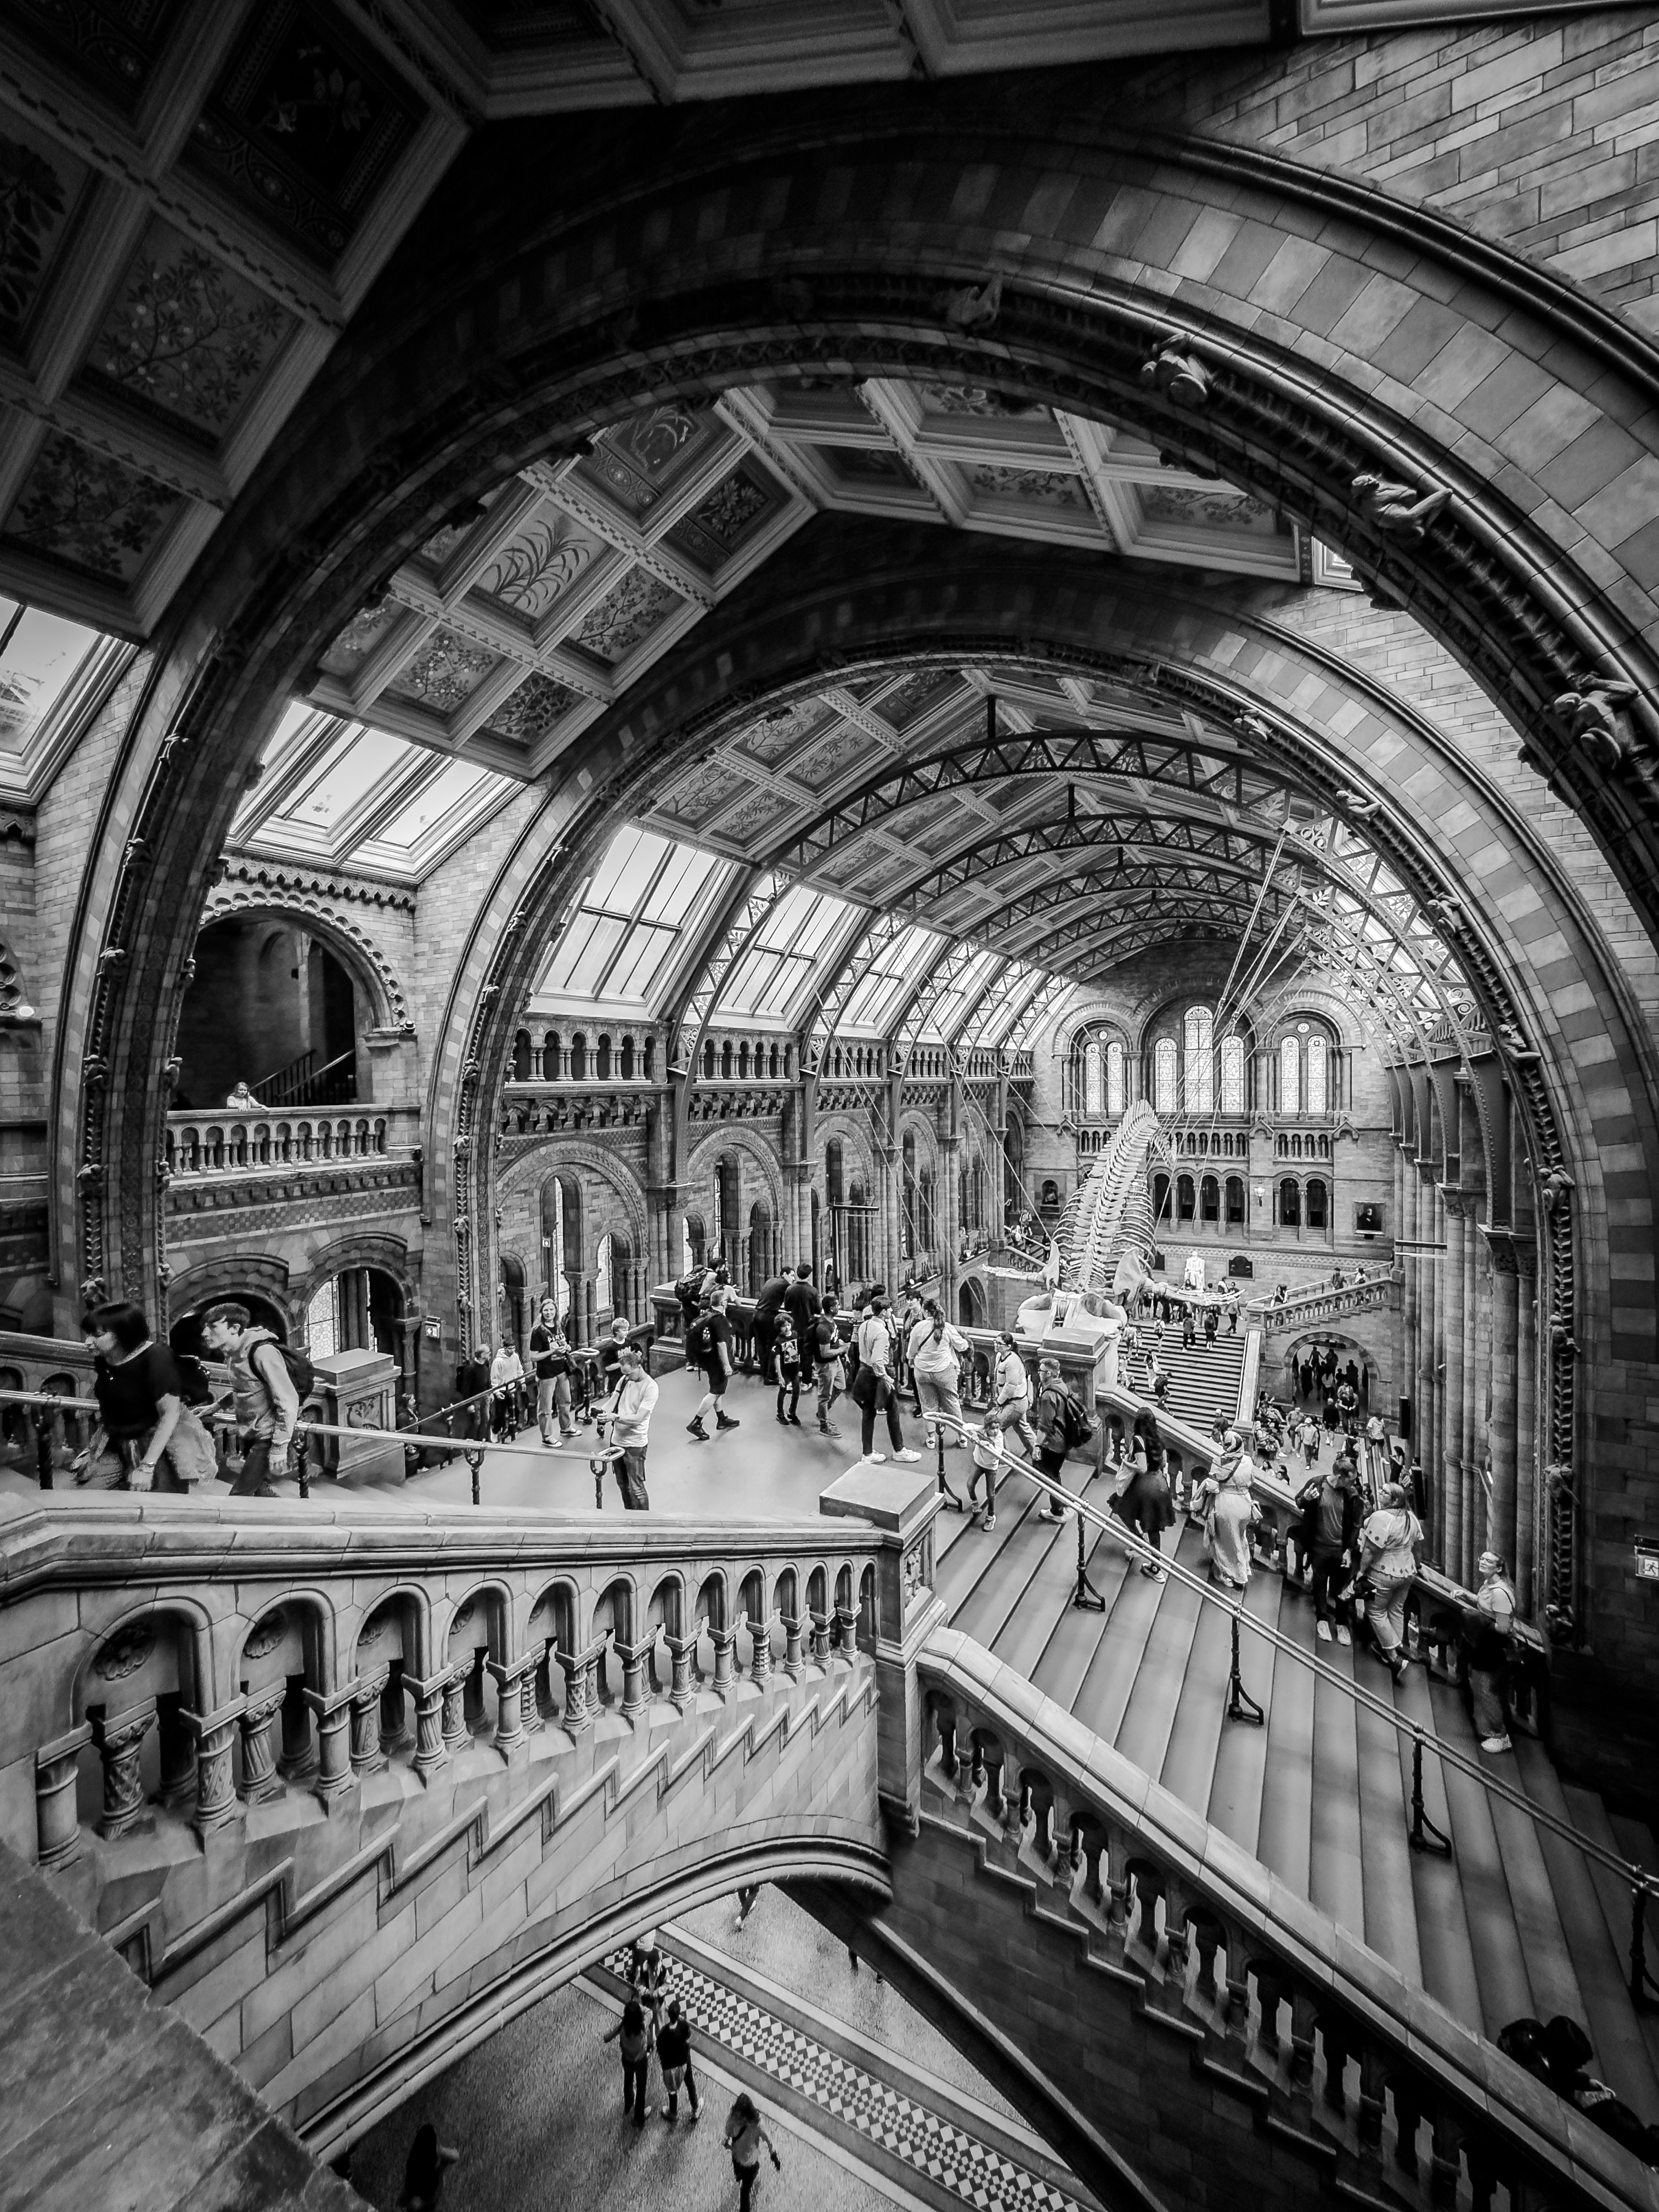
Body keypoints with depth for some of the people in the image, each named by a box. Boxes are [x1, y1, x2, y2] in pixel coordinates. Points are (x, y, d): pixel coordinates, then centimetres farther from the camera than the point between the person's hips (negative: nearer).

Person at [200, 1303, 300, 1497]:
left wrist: (280, 1447, -23)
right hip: (248, 1435, 9)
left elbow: (289, 1401, -24)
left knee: (240, 1496, -9)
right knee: (259, 1489, 15)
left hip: (267, 1437, -9)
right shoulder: (234, 1353, 4)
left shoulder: (262, 1352, -24)